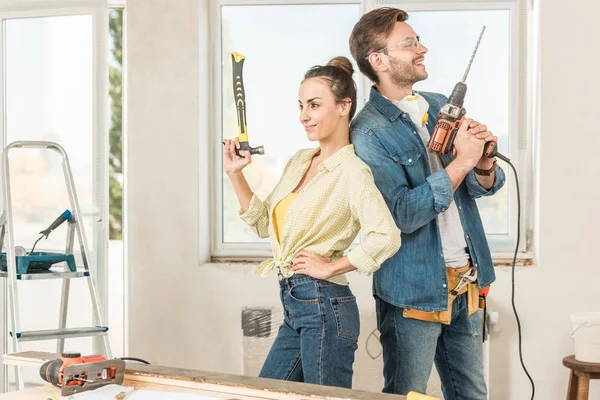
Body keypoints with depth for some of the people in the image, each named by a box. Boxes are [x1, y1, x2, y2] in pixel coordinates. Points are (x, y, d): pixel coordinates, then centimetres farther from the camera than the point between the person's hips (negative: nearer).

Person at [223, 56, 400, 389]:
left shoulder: (351, 171, -15)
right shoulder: (299, 161, 10)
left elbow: (387, 237, -28)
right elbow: (265, 224, 16)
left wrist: (331, 266, -18)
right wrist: (235, 174, 8)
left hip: (323, 306, -9)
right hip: (294, 308, 9)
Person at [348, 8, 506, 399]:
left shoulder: (440, 107, 7)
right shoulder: (369, 132, -14)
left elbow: (480, 187, 10)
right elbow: (403, 215, -22)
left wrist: (484, 167, -13)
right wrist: (460, 162, -21)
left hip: (466, 280, 6)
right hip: (415, 289, -6)